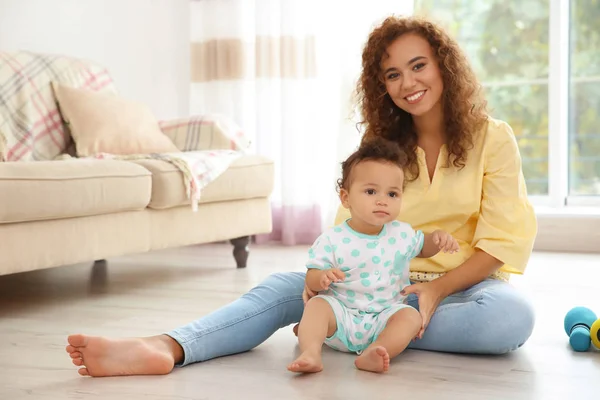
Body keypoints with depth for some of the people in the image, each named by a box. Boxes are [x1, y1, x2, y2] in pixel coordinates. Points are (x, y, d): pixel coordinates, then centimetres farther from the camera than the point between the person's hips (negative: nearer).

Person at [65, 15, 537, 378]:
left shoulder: (492, 137, -3)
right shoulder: (380, 145, 9)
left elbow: (503, 242, -7)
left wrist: (436, 289, -22)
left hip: (465, 285, -2)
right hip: (390, 284, 2)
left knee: (512, 314, -37)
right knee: (284, 288, -20)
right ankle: (165, 348, -40)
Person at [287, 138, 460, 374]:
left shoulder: (401, 234, 4)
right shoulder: (332, 240, -7)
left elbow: (422, 247, 25)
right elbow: (311, 280, -5)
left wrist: (436, 239, 2)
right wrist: (321, 277, -30)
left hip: (385, 315, 2)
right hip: (341, 313, -2)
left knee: (411, 316, -25)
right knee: (317, 305, -26)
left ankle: (371, 355, -43)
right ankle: (311, 353, -42)